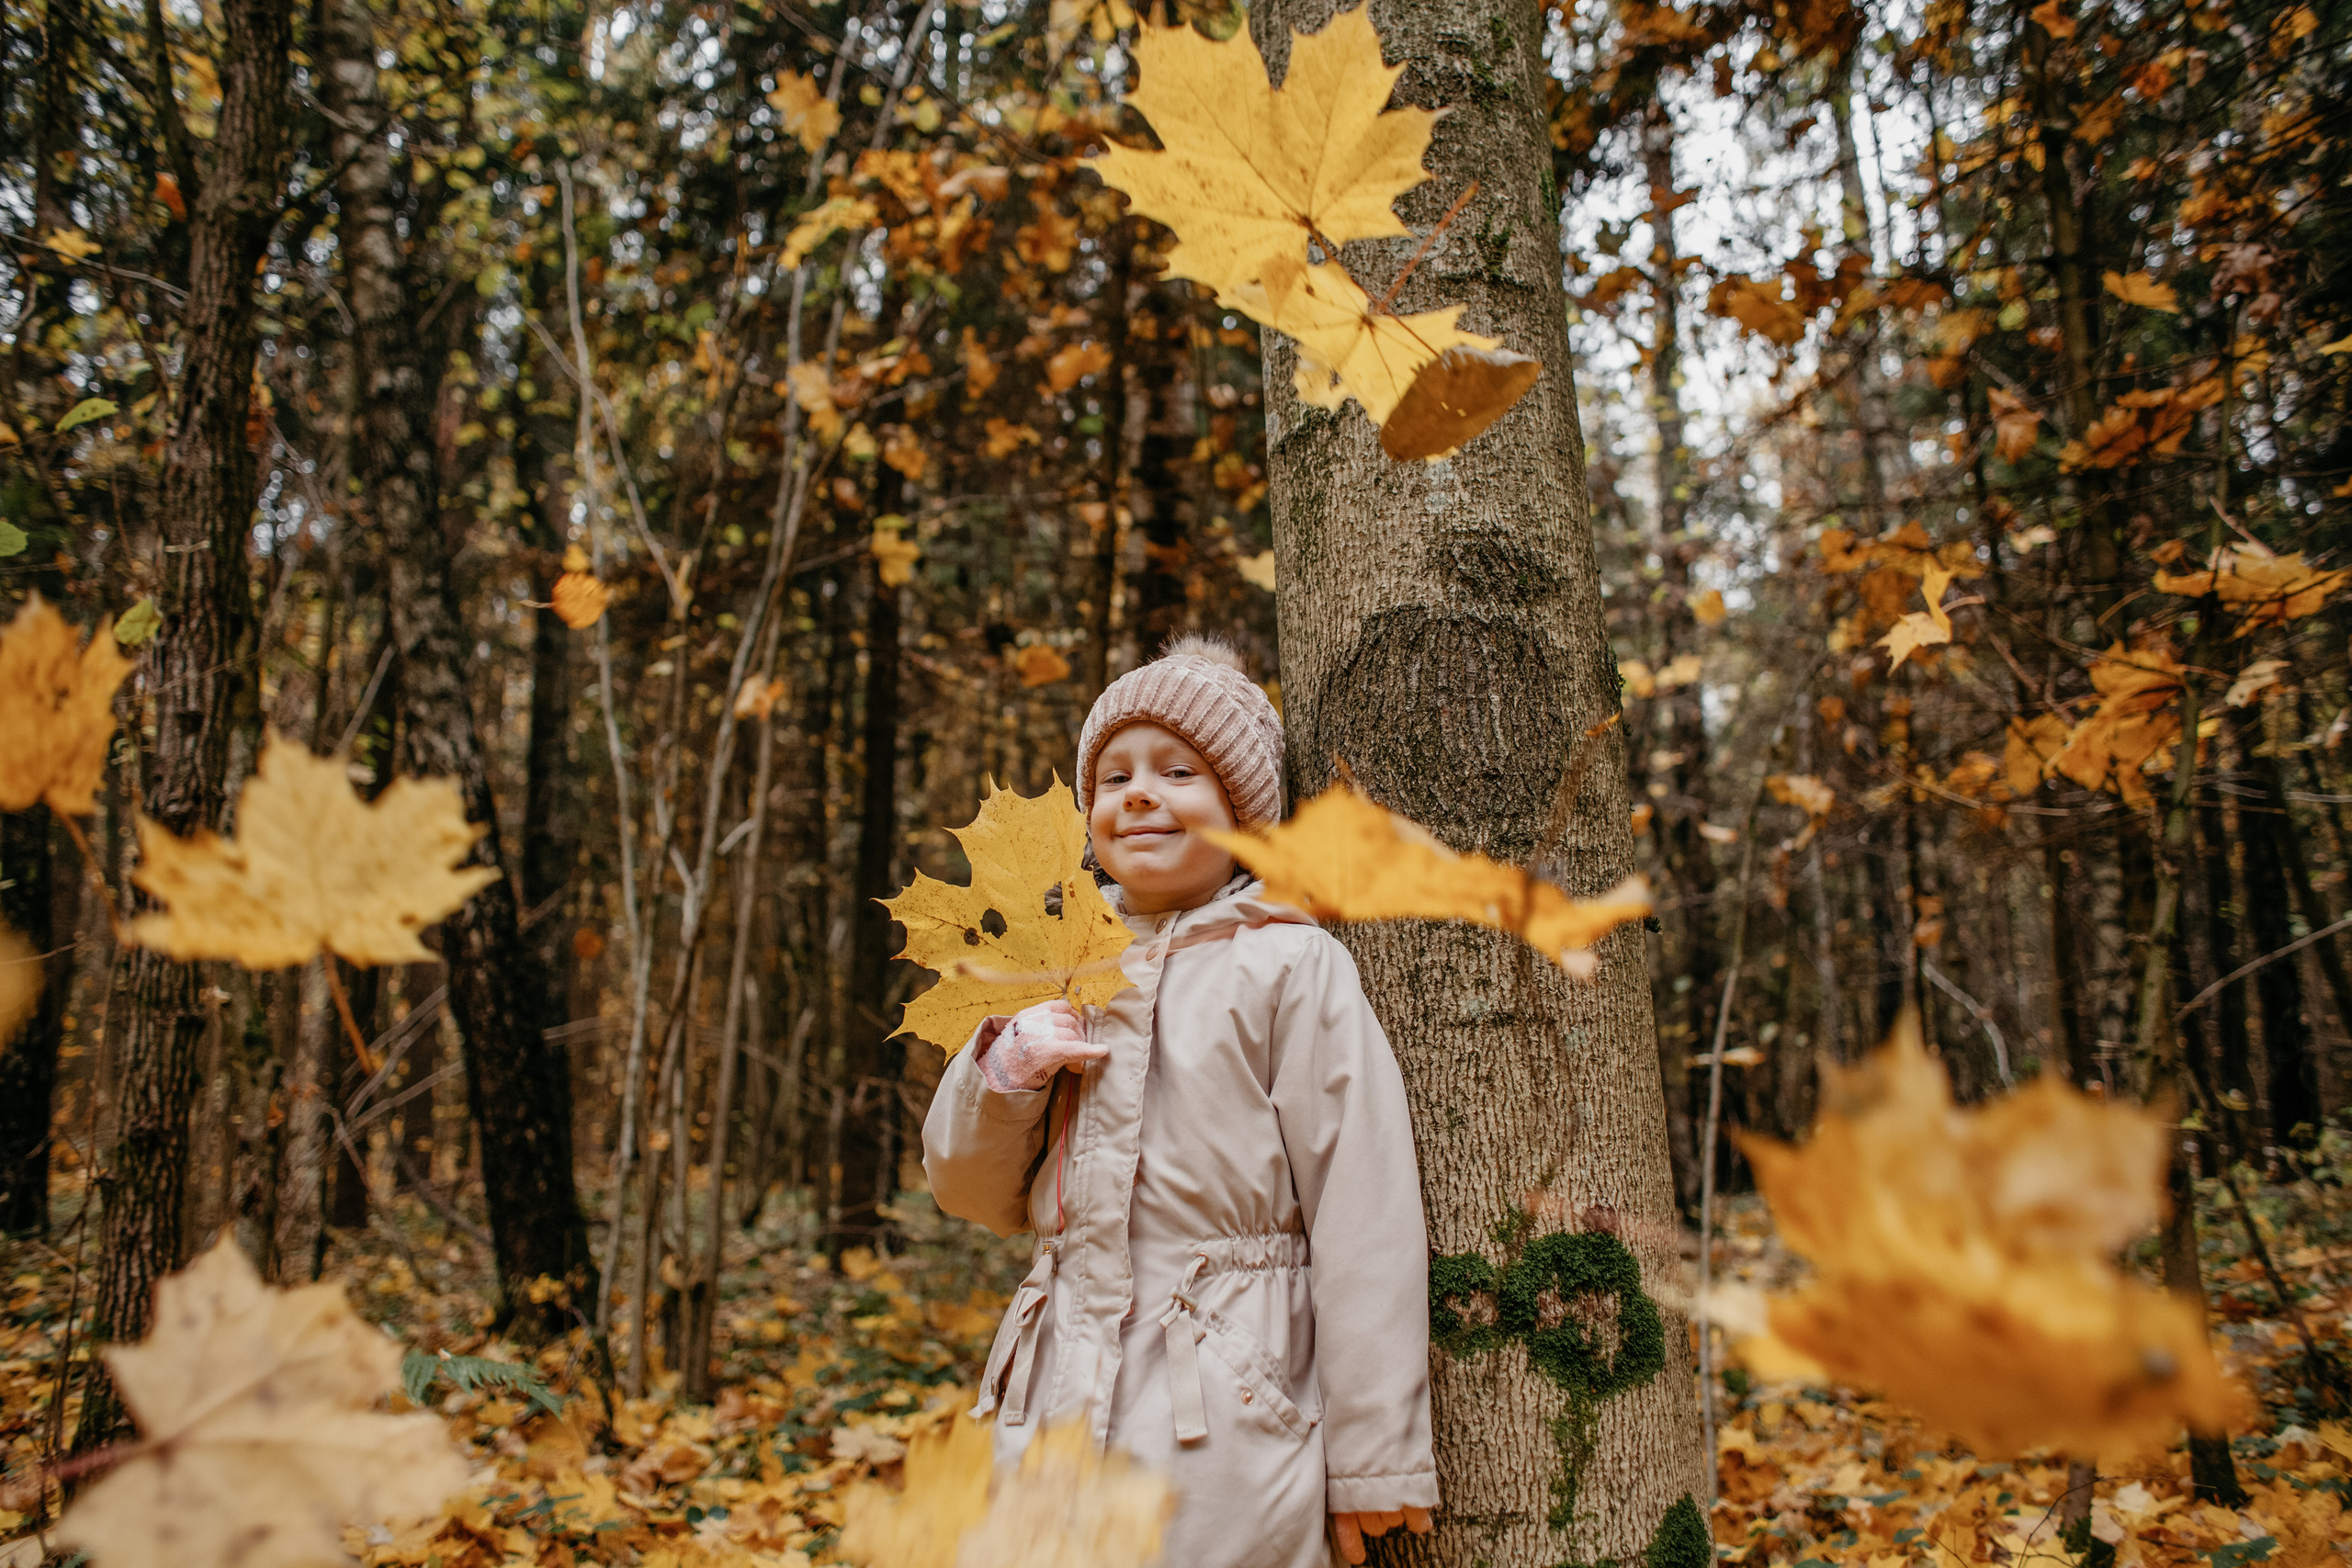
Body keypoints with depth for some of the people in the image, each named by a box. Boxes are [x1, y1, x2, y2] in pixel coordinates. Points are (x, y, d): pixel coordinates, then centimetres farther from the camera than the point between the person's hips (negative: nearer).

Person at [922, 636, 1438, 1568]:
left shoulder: (1294, 966, -6)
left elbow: (1363, 1215, -8)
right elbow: (974, 1194, 13)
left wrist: (1375, 1459, -9)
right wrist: (1008, 1068, -7)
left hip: (1228, 1419, -5)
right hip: (1055, 1411, 5)